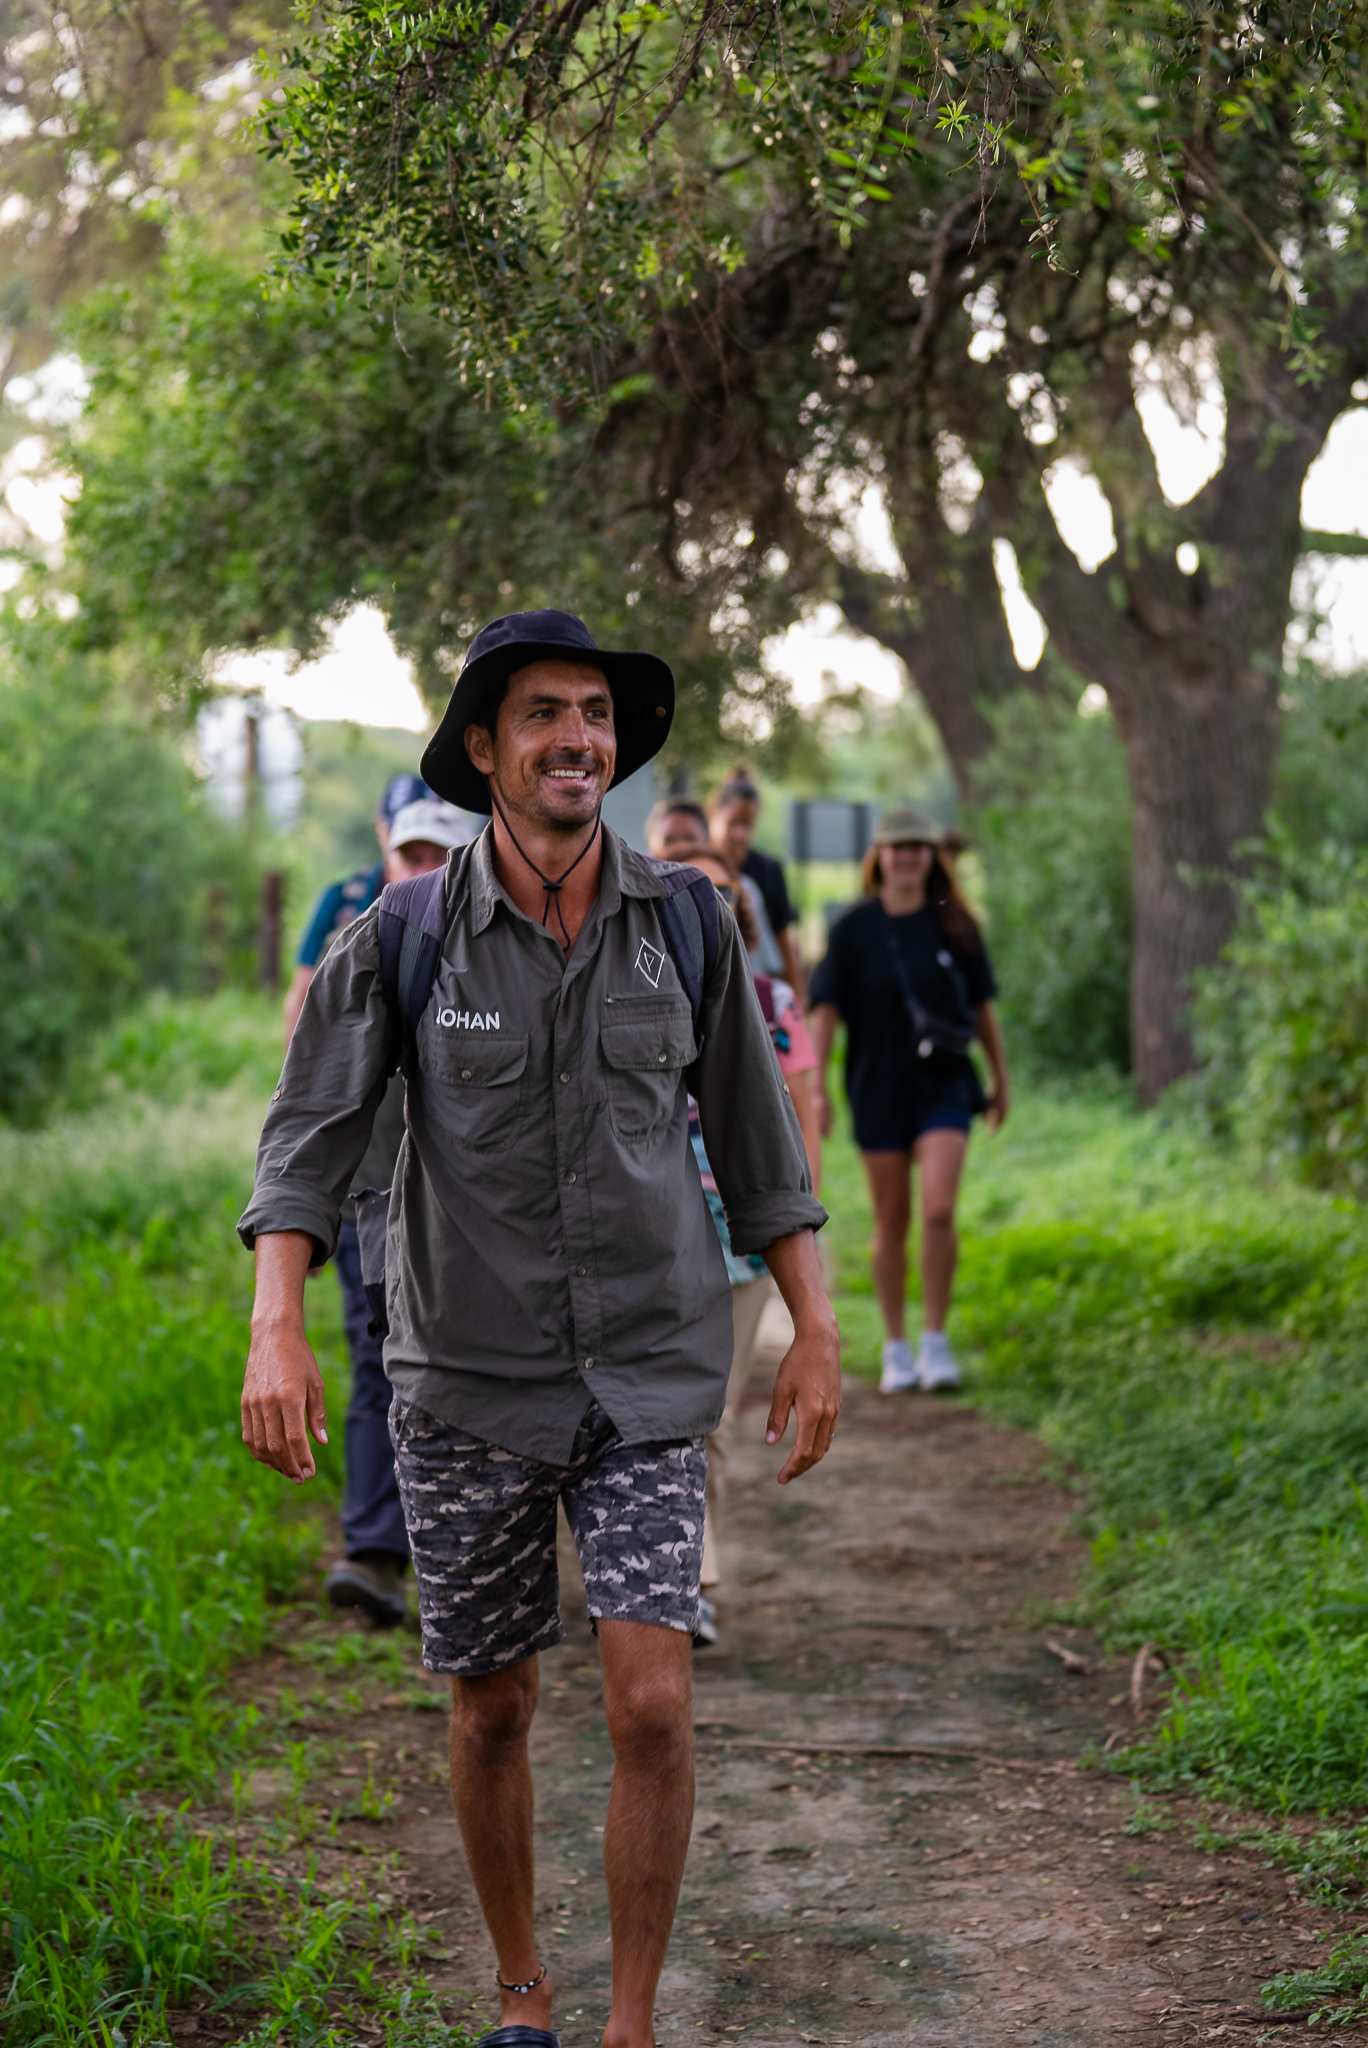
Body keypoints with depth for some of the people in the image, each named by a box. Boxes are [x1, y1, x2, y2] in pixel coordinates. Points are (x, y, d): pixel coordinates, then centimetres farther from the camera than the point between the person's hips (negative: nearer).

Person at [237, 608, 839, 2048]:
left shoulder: (684, 927, -4)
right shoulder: (399, 941, -9)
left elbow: (754, 1136, 6)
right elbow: (306, 1144, -11)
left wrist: (816, 1332, 3)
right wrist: (276, 1330, -27)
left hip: (645, 1387, 0)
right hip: (467, 1386, 0)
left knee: (652, 1708, -12)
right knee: (492, 1712, 12)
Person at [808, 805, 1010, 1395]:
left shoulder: (955, 924, 3)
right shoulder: (853, 928, -1)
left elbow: (982, 1006, 12)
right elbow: (825, 1009, -3)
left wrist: (1000, 1079, 16)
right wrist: (816, 1086, -11)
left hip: (944, 1083, 0)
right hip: (878, 1087, 0)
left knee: (938, 1210, -15)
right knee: (891, 1221, 6)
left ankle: (935, 1341, -3)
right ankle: (895, 1348, 18)